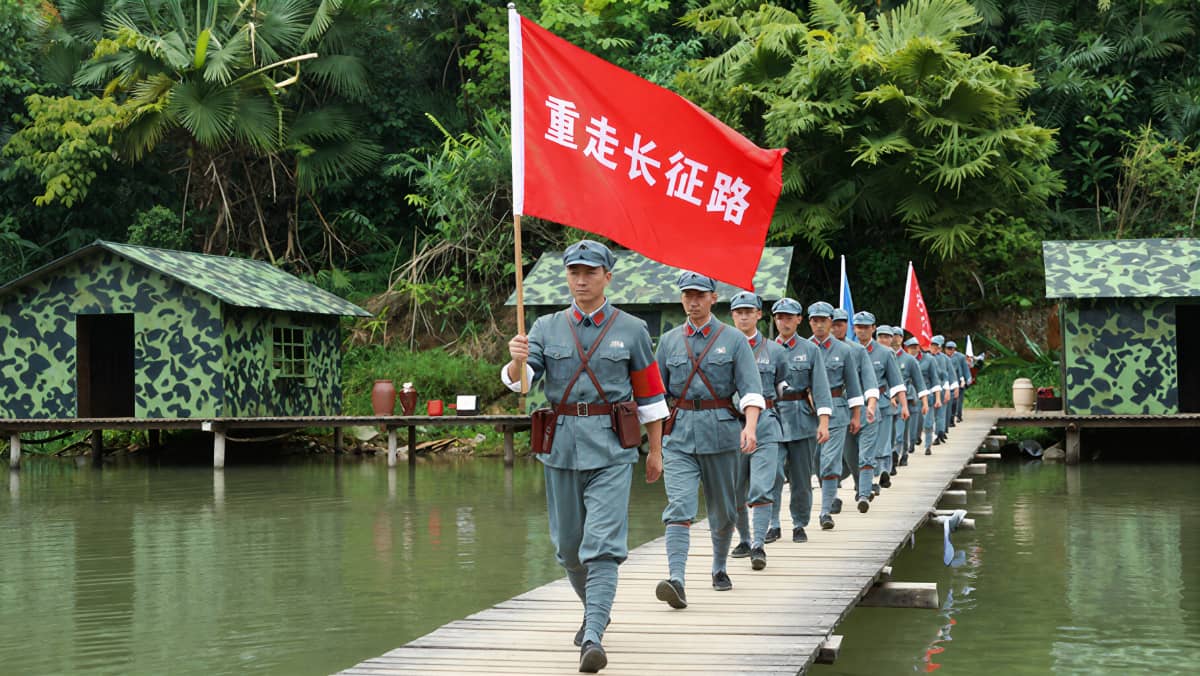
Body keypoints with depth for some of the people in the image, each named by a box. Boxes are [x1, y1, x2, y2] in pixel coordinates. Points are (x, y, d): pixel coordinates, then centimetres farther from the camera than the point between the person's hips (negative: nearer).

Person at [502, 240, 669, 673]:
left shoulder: (631, 330, 3)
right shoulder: (547, 328, 7)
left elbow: (649, 396, 8)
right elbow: (519, 381, -6)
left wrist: (655, 450, 9)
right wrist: (516, 361, -28)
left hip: (611, 449, -3)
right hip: (561, 447, 3)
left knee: (602, 544, -13)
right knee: (567, 544, 13)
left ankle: (593, 637, -18)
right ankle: (595, 608, 38)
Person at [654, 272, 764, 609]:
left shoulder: (733, 340, 2)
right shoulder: (669, 341, 9)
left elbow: (751, 390, -6)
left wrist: (750, 426, -22)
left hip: (720, 431, 0)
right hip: (679, 433, 0)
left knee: (723, 508, 13)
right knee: (679, 506, -15)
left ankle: (719, 568, 36)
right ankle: (676, 581, -26)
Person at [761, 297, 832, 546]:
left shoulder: (810, 349, 3)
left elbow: (820, 387, -2)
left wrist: (824, 422, -10)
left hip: (802, 418, 0)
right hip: (772, 416, 0)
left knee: (801, 477, 7)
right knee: (772, 473, -13)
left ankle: (800, 525, 19)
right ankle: (772, 525, -6)